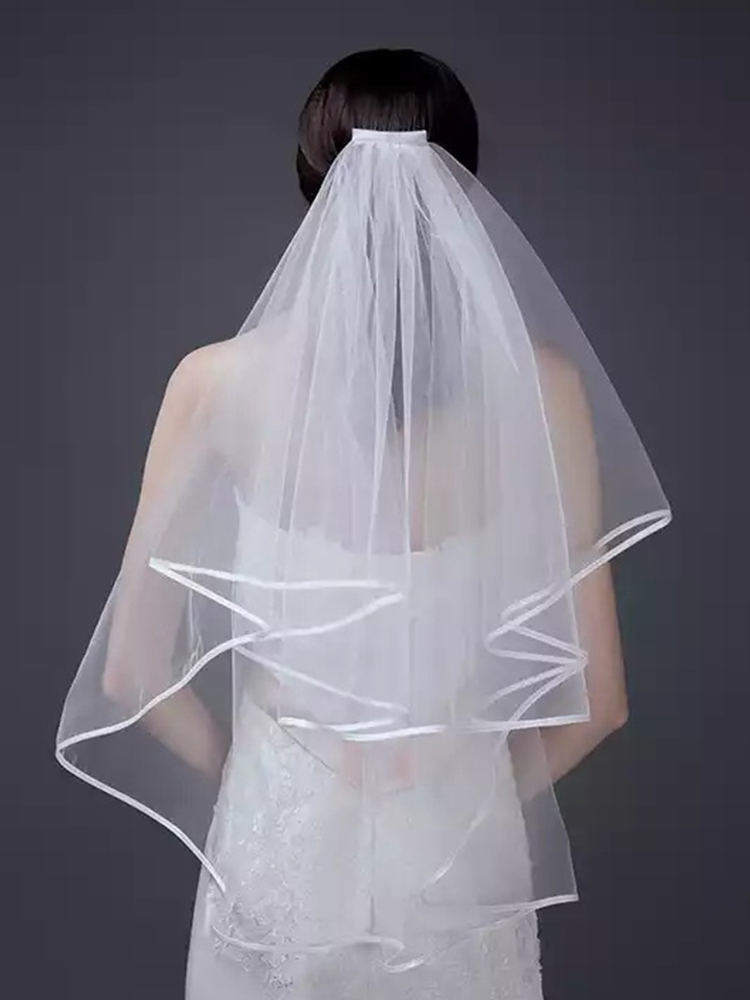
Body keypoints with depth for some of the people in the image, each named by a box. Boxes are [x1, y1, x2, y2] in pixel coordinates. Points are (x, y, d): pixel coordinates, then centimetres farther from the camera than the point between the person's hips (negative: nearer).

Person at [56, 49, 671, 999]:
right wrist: (491, 796, 8)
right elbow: (596, 696, -10)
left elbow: (131, 670, -9)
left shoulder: (220, 383, -16)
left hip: (280, 844, 0)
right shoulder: (540, 389, -15)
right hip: (463, 855, 1)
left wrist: (243, 770, 9)